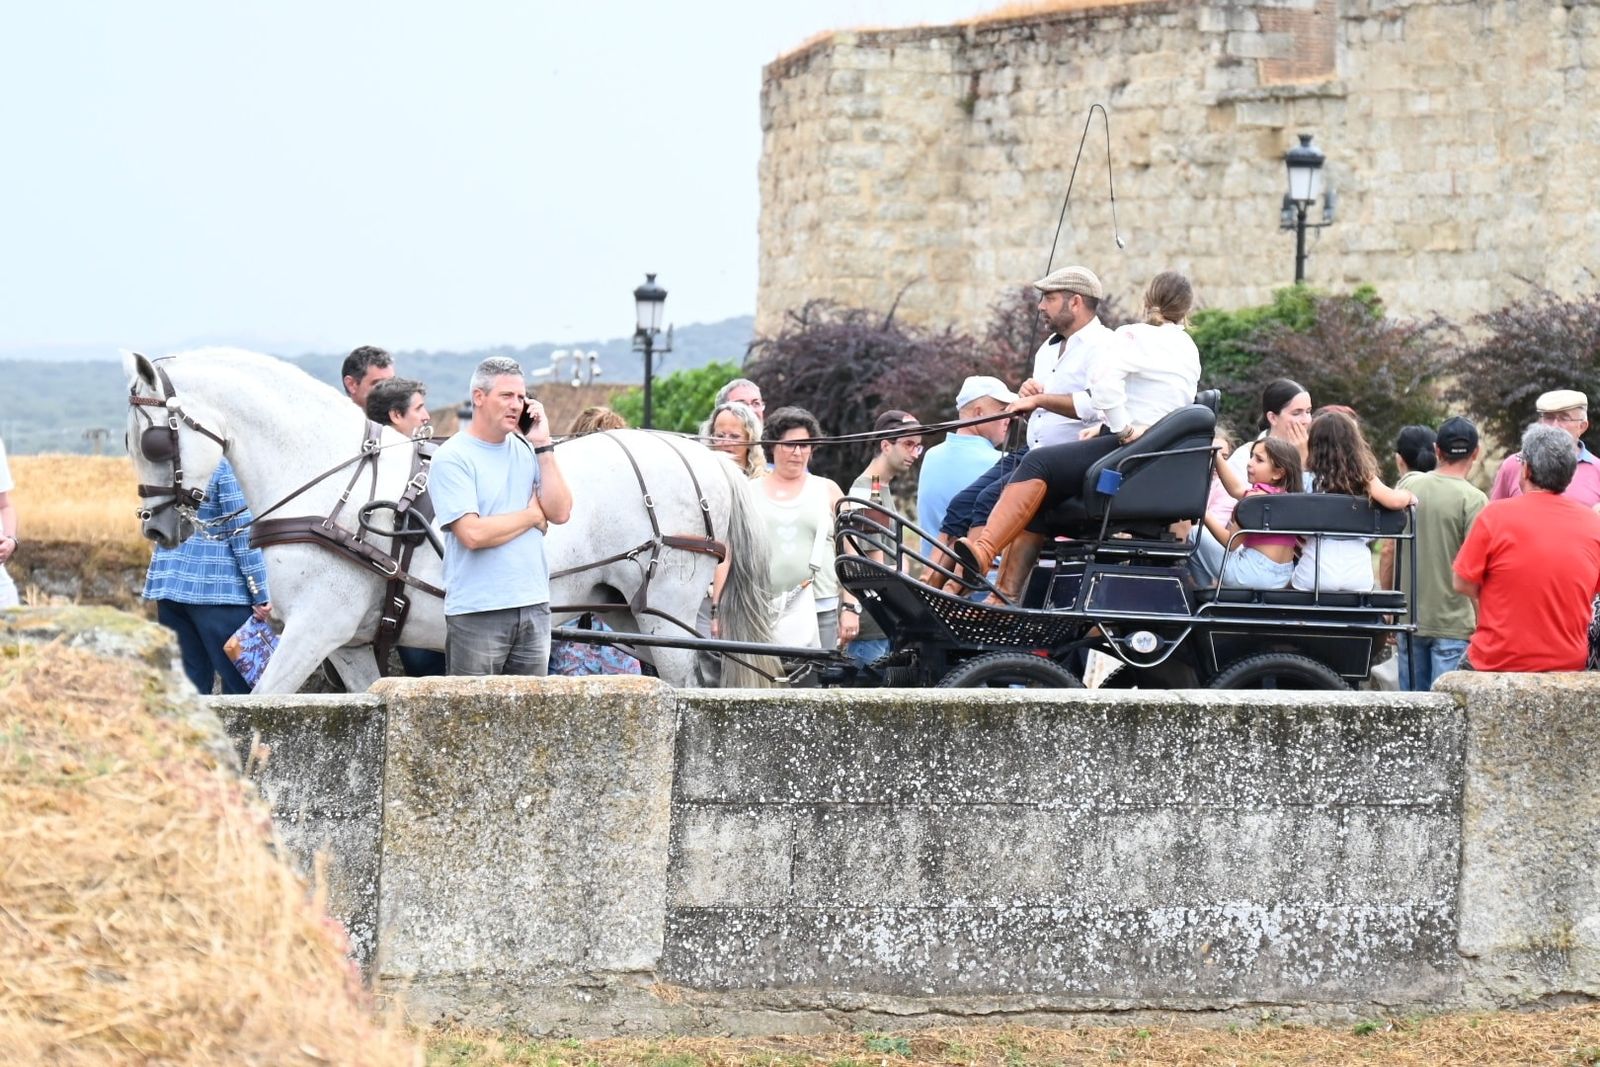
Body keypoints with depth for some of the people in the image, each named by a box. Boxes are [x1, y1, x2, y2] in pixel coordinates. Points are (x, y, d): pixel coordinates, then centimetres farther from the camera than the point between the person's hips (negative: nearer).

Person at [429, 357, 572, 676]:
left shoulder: (527, 451, 12)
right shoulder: (452, 458, -8)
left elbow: (560, 512, 2)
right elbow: (473, 534, -18)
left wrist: (543, 446, -1)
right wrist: (532, 515, -5)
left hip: (534, 607, 6)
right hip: (477, 613, -6)